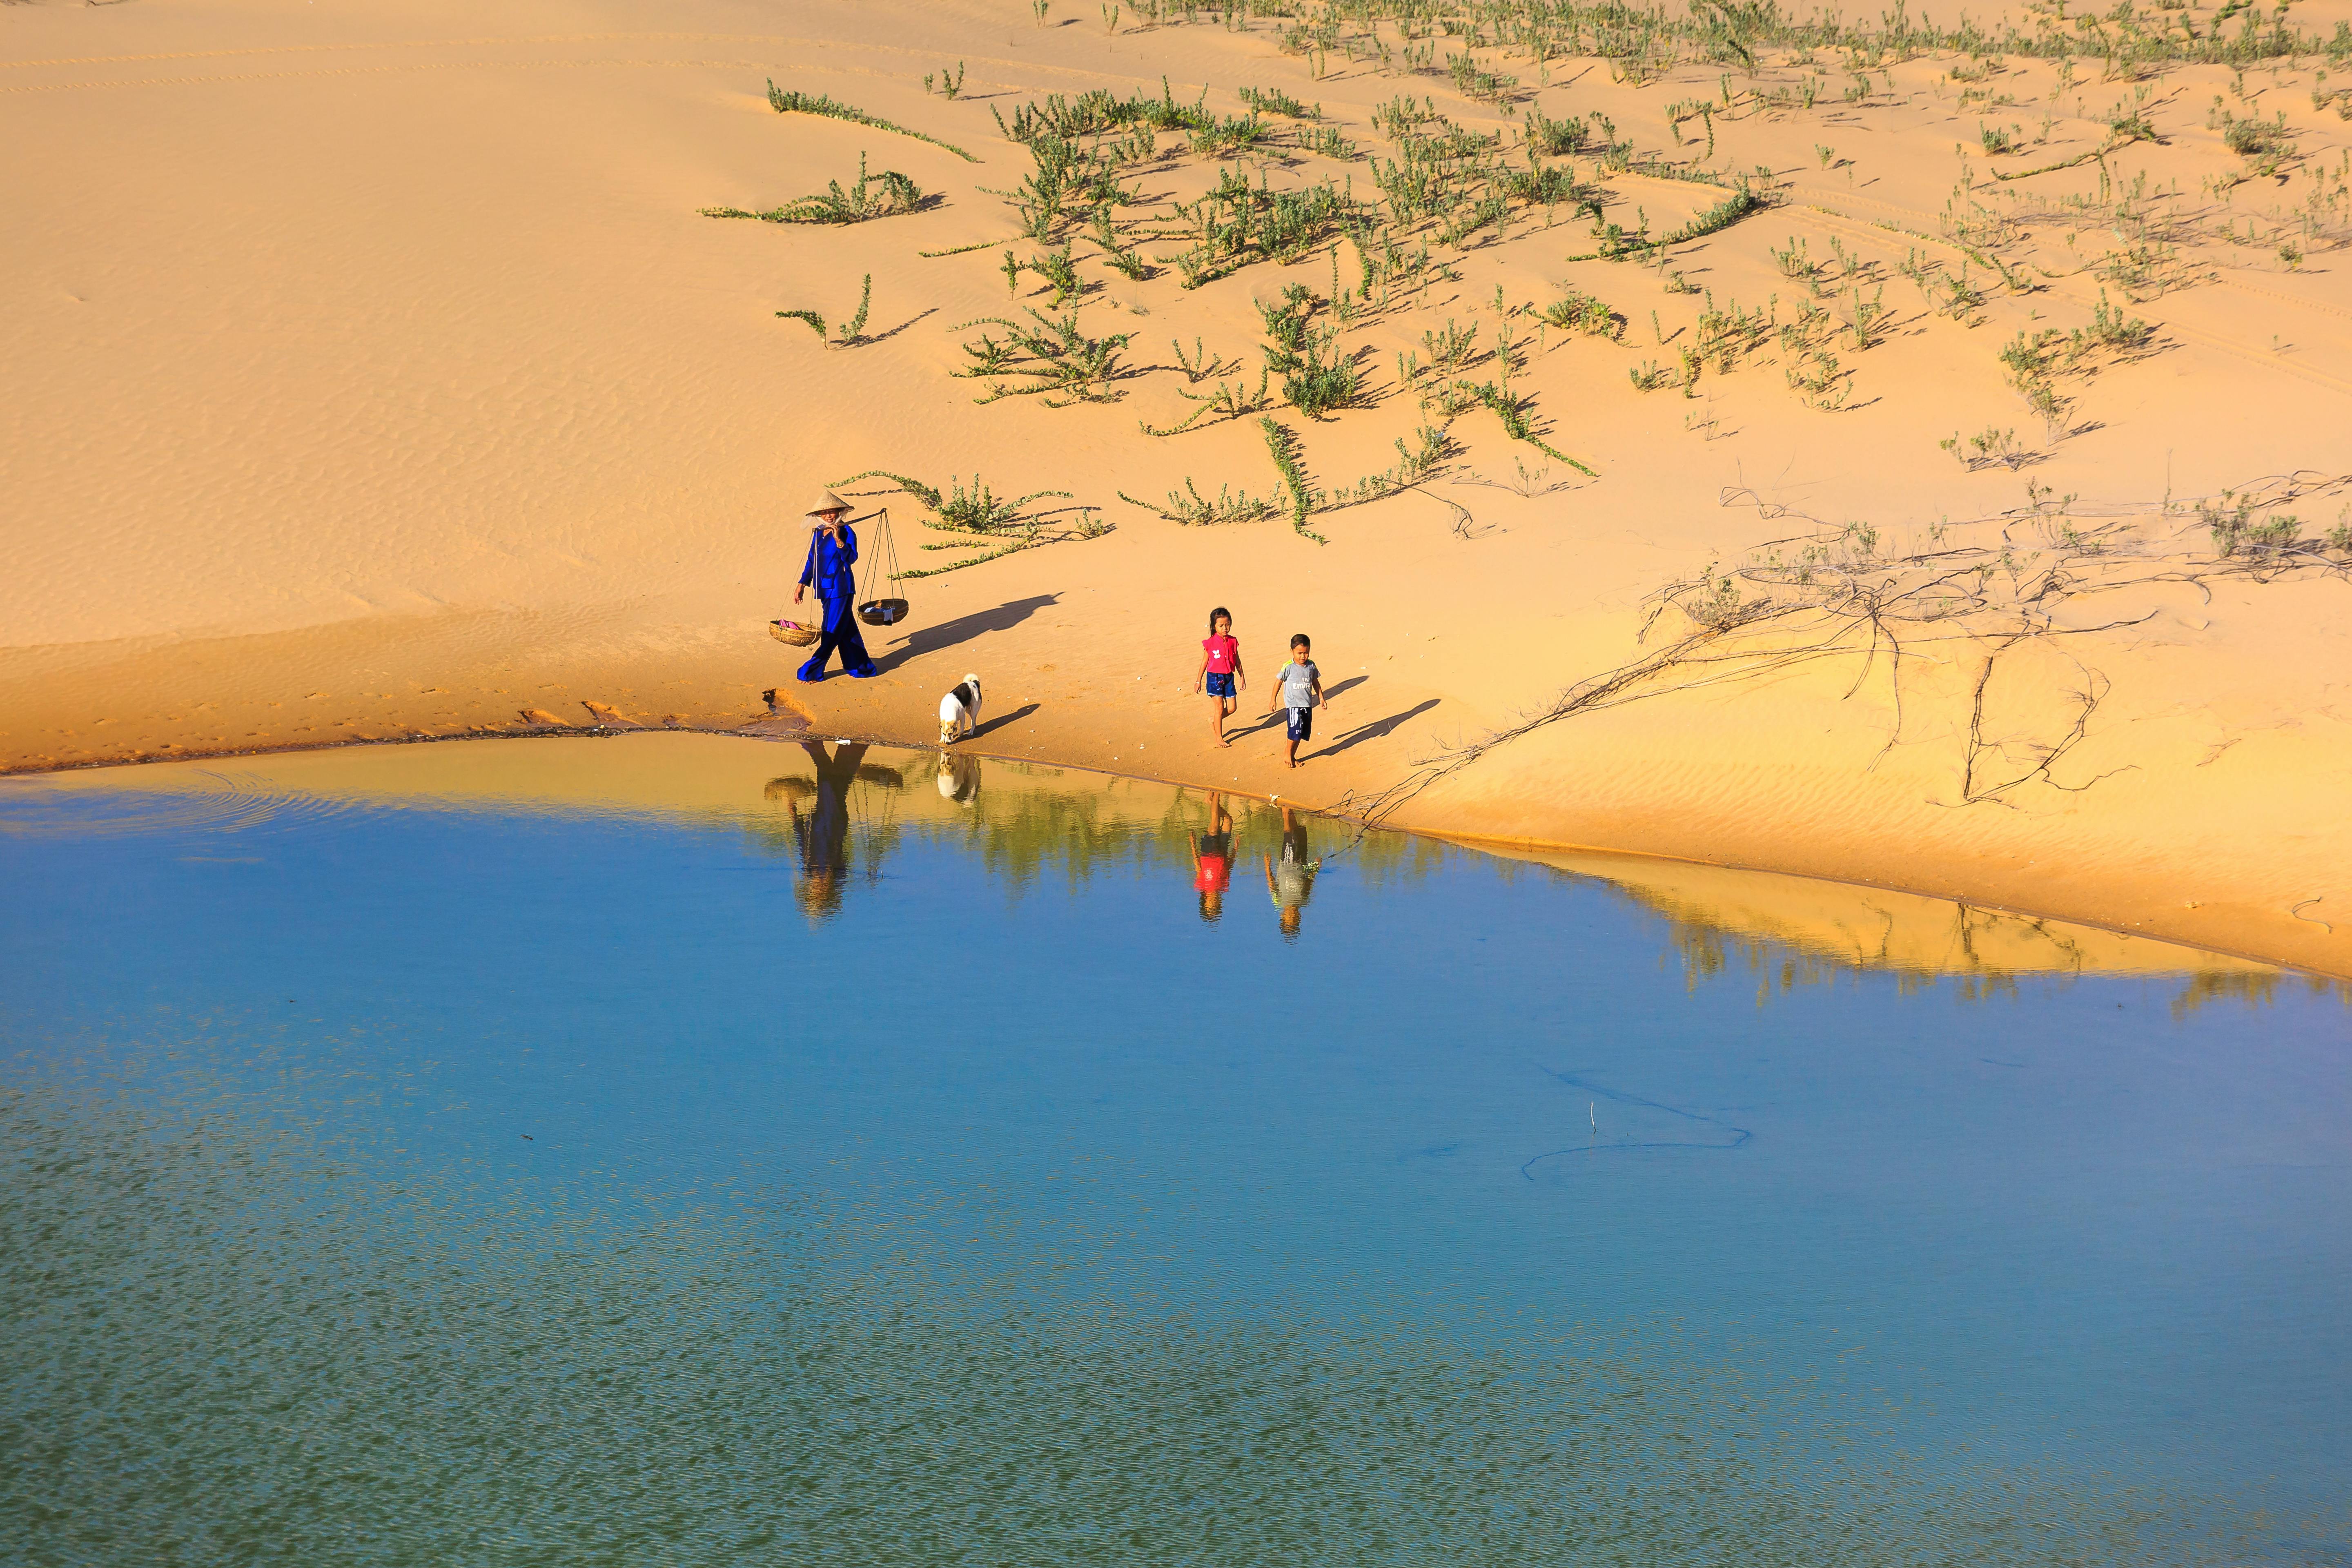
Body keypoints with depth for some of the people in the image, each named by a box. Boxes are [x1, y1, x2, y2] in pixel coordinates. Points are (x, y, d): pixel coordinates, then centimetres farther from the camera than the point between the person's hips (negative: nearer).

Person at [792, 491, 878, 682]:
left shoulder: (846, 532, -9)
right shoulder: (818, 533, 10)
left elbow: (852, 558, -20)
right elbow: (812, 560, 16)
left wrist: (838, 539, -29)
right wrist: (802, 585, 12)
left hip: (840, 588, -7)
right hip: (825, 588, 7)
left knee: (832, 630, -4)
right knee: (846, 629, 13)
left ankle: (812, 671, -2)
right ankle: (860, 666, 21)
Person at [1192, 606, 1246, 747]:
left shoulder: (1233, 641, 2)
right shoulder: (1210, 643, -9)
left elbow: (1237, 661, 12)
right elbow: (1205, 661, 0)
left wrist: (1242, 677, 15)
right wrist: (1199, 680, 5)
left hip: (1229, 677, 4)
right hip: (1214, 677, -4)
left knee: (1232, 708, 4)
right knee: (1220, 708, -4)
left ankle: (1213, 720, 31)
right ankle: (1219, 738, 7)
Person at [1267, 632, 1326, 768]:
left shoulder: (1311, 666, 3)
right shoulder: (1288, 667, -10)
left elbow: (1316, 682, 17)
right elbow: (1279, 681, 0)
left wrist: (1321, 698, 17)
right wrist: (1273, 700, 2)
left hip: (1307, 705, 5)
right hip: (1293, 705, -5)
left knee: (1304, 732, 9)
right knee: (1296, 729, -17)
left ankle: (1293, 757, 22)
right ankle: (1288, 755, 0)